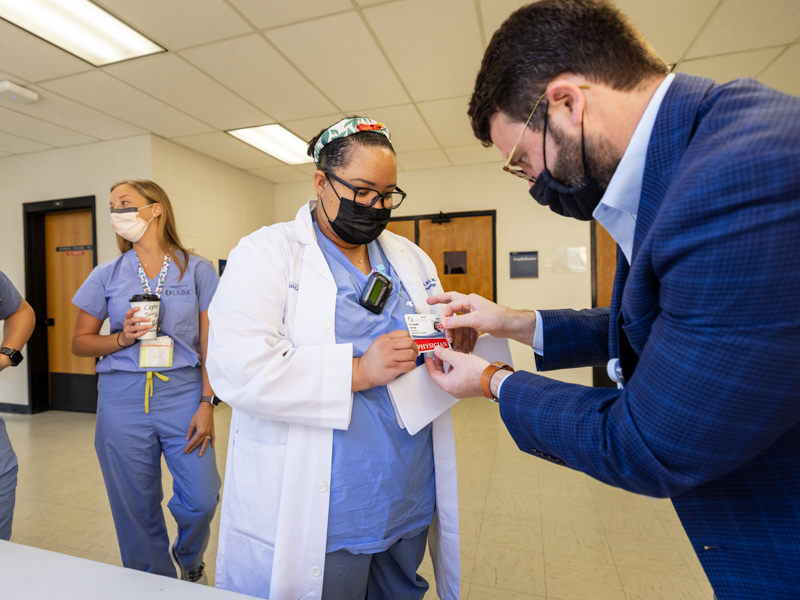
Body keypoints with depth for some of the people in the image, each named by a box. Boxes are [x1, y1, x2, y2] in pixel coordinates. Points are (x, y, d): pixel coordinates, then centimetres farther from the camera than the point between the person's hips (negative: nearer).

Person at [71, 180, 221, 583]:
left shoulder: (197, 270, 0)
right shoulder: (107, 275, 7)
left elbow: (210, 344, -2)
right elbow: (80, 342, 11)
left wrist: (207, 403, -9)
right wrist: (122, 338, -10)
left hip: (184, 392, -2)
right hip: (123, 398, 2)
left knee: (201, 499, -3)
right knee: (137, 509, 10)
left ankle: (189, 563, 32)